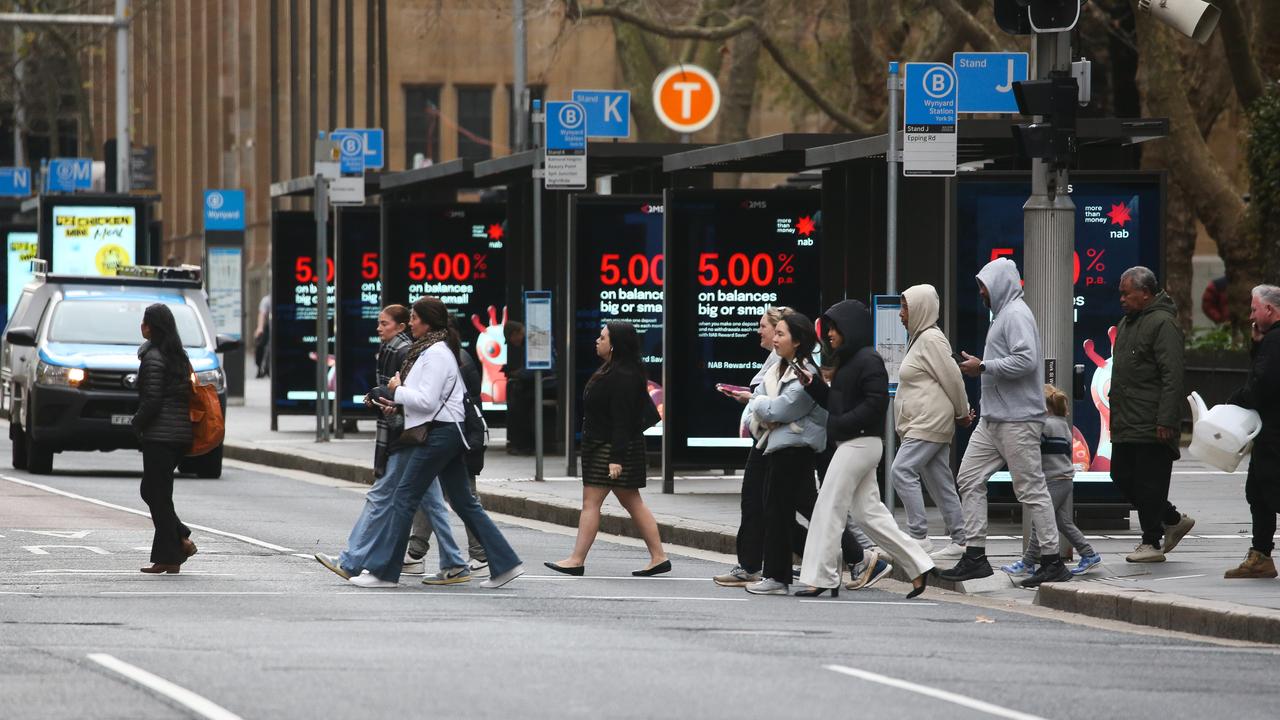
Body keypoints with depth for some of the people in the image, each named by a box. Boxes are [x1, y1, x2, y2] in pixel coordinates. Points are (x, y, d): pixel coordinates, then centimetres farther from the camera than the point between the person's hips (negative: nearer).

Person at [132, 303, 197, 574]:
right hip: (181, 433, 9)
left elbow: (152, 399, -18)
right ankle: (181, 540, 7)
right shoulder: (179, 356, 14)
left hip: (160, 435, -9)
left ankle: (168, 557, -1)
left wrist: (137, 423, -2)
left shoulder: (154, 357, -13)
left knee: (158, 494, -2)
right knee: (151, 491, 18)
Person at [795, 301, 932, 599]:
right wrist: (811, 385, 8)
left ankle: (820, 577, -3)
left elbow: (875, 403, -21)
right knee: (867, 512, 10)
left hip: (859, 443, -10)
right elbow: (836, 402, 22)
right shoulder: (848, 360, 17)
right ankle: (917, 565, 12)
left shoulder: (868, 361, -13)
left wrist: (840, 424, -20)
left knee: (829, 508, -7)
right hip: (849, 444, 10)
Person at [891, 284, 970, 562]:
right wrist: (961, 412, 19)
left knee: (903, 470, -18)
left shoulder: (931, 339, -12)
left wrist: (962, 412, -5)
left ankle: (918, 536, -21)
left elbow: (952, 377, -14)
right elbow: (949, 379, 22)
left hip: (931, 422, -10)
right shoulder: (920, 338, 19)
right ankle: (959, 541, 9)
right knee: (940, 481, 8)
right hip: (922, 423, 10)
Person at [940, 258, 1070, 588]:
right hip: (993, 419, 11)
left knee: (1031, 489, -7)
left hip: (1017, 421, -11)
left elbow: (1026, 360, -24)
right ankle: (975, 556, 7)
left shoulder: (1016, 315, -12)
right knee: (970, 480, 6)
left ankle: (1053, 561, -2)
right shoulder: (1003, 314, 20)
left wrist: (983, 367, -16)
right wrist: (981, 366, 14)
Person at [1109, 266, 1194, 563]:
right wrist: (1115, 416, 22)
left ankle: (1152, 542, 3)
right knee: (1122, 477, 11)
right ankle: (1174, 520, 24)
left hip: (1152, 426, -10)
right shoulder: (1126, 323, 19)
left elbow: (1172, 377, -18)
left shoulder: (1162, 324, -12)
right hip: (1126, 425, 10)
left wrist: (1166, 421, -22)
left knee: (1149, 483, -5)